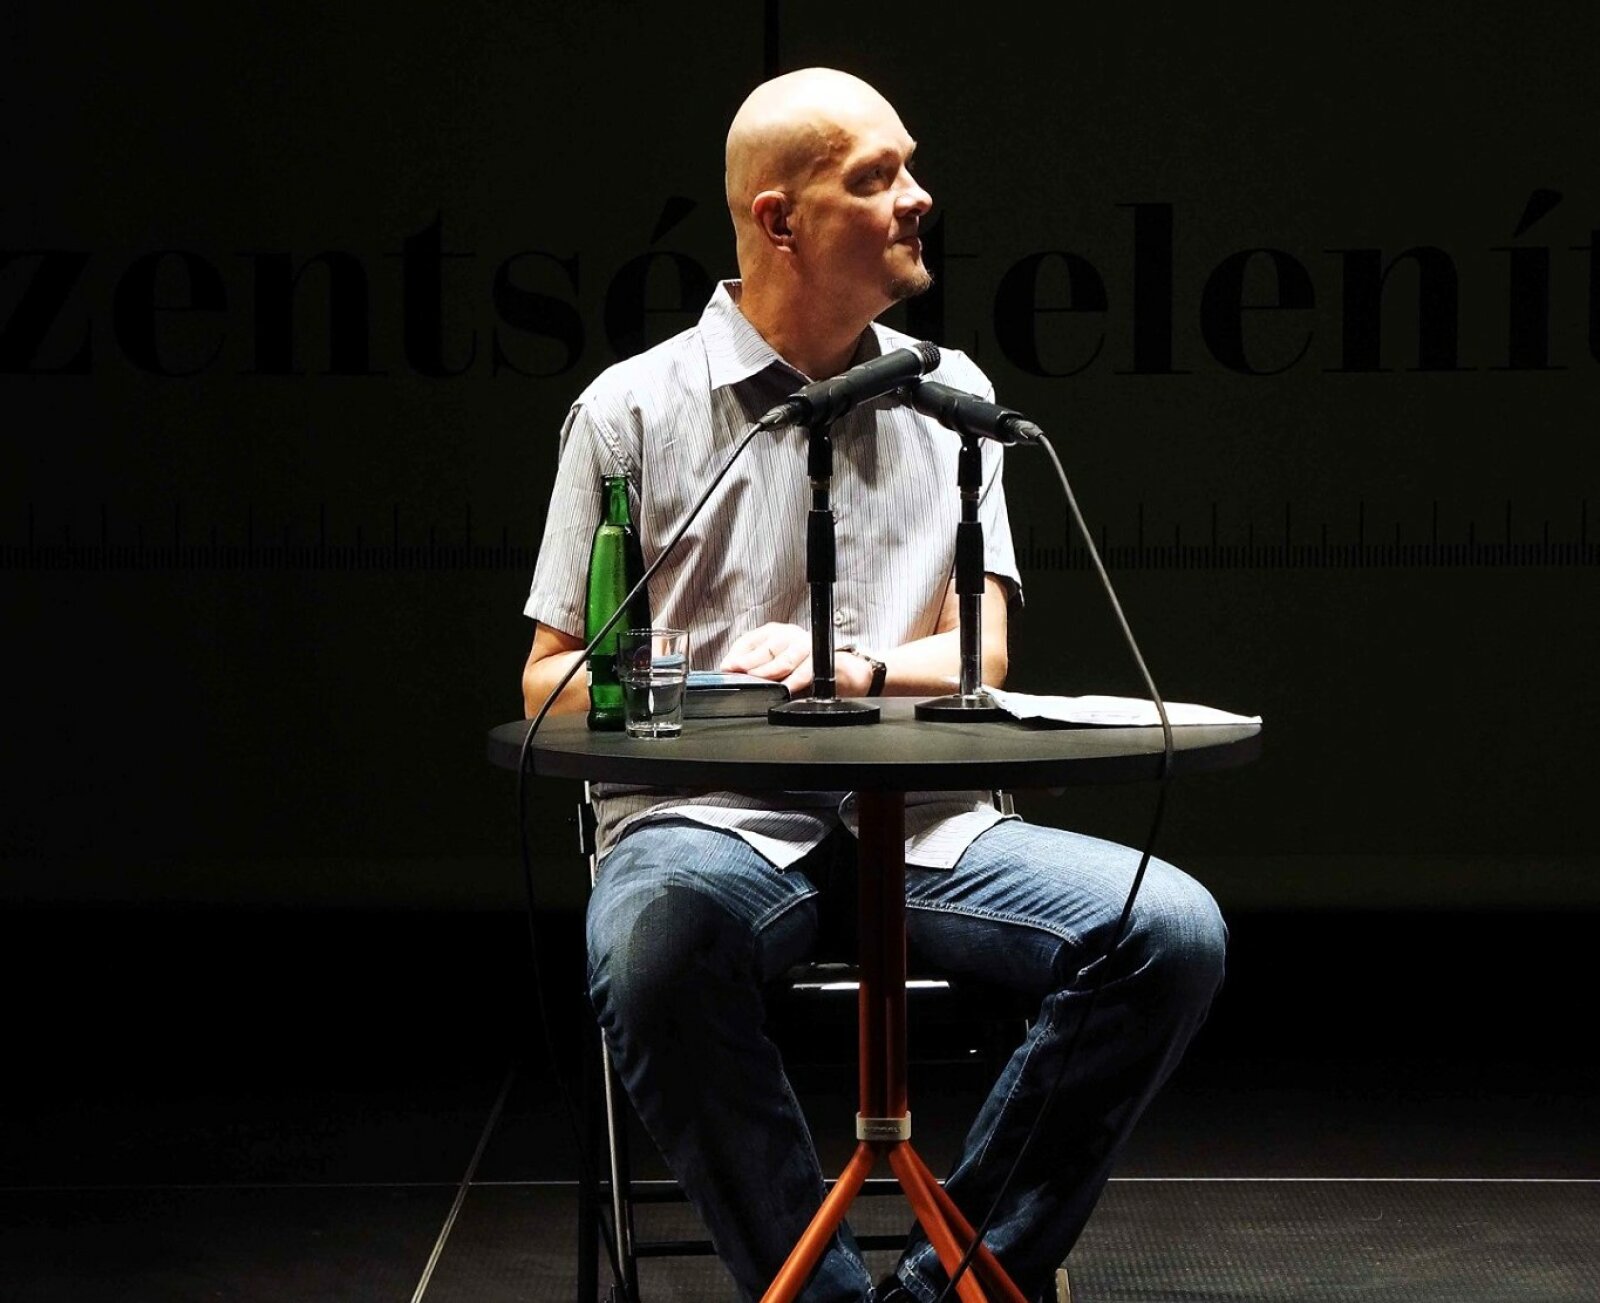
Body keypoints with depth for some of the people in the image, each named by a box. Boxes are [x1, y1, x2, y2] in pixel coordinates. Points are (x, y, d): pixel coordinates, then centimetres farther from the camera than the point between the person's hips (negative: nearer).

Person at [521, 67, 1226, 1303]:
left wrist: (857, 668, -16)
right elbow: (551, 680, 5)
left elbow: (979, 656, 7)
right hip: (713, 819, -3)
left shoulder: (947, 394, 13)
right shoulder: (635, 410, 3)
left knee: (1172, 930, -21)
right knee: (659, 943, -39)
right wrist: (693, 690, -16)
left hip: (918, 819, 3)